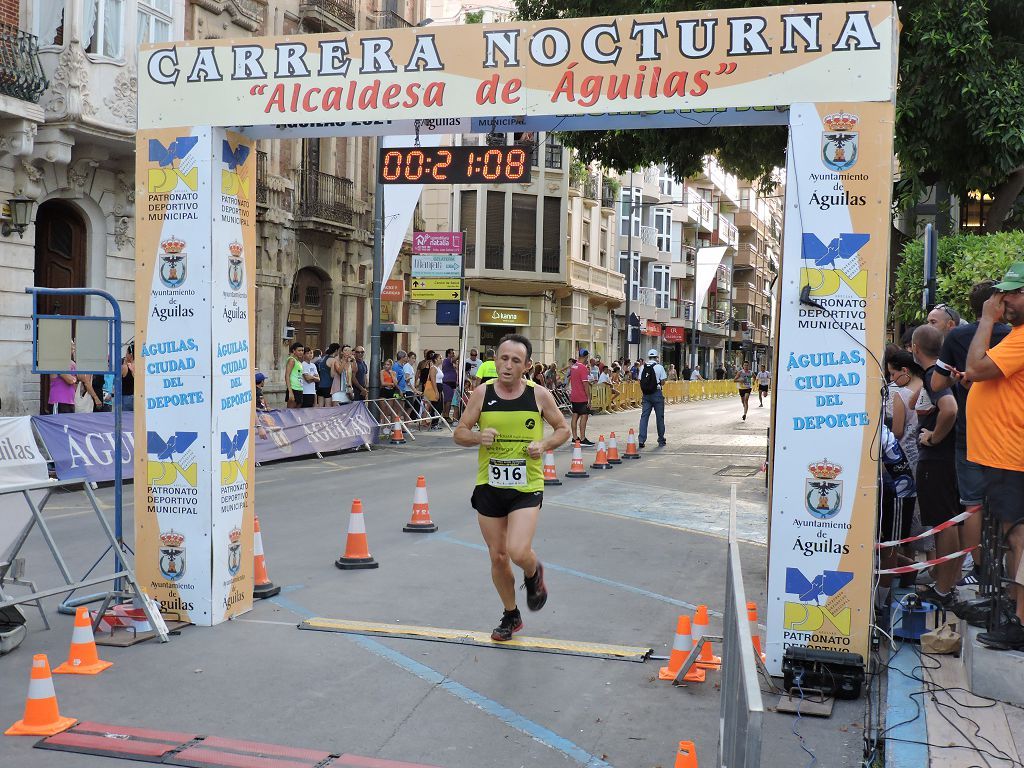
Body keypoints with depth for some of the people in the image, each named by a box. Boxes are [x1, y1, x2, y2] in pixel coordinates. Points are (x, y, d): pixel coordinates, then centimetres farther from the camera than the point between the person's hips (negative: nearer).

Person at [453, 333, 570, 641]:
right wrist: (478, 437, -19)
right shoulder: (482, 393, -5)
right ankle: (511, 616, 34)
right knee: (497, 556, 10)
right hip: (489, 486, 2)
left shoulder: (539, 395, -6)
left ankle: (533, 574, 20)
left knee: (518, 552, -19)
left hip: (526, 488, -2)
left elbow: (563, 428, 7)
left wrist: (545, 444, -13)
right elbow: (459, 433, 2)